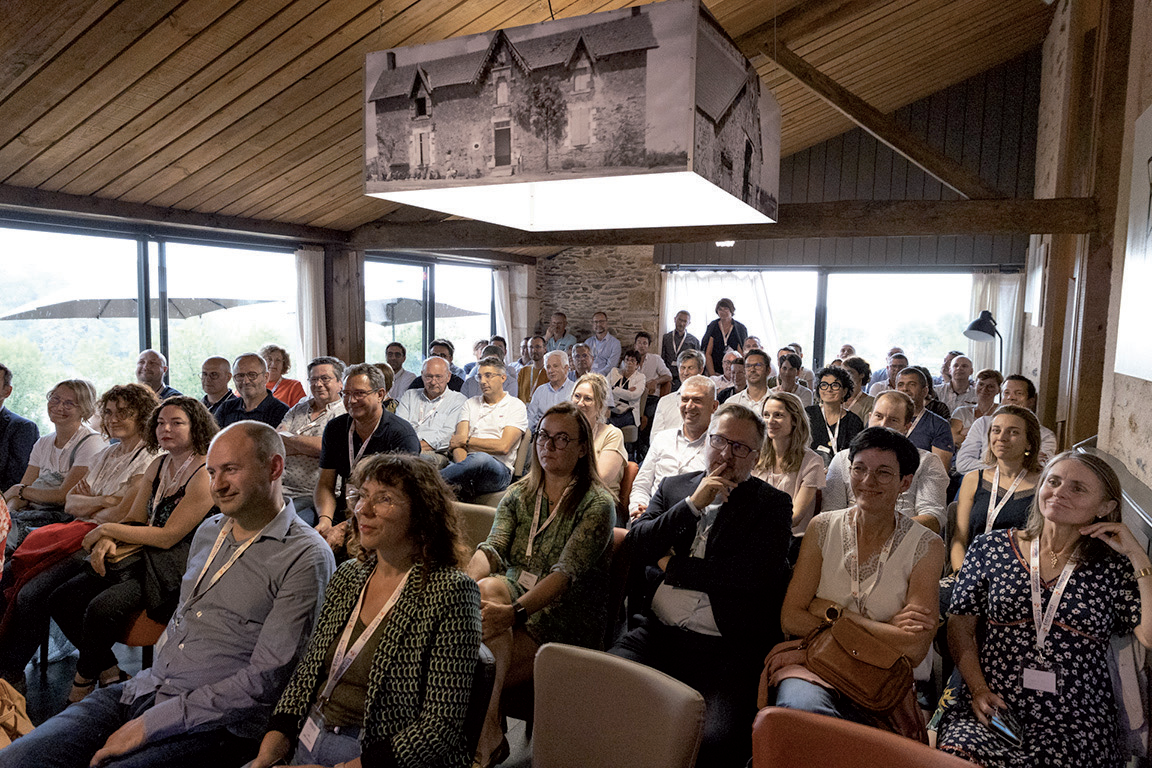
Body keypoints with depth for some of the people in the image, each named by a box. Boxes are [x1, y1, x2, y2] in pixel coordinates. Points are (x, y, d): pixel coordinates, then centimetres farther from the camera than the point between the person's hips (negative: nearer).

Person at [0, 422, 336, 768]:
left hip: (216, 724, -7)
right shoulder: (209, 530, 12)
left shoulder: (306, 558, -15)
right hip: (144, 689, 7)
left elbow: (266, 679, -17)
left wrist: (150, 725, -15)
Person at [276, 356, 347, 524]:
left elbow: (324, 447, -14)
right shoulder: (298, 409, 20)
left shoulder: (345, 414, 0)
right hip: (283, 488, 6)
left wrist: (287, 436, 1)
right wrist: (307, 446, -8)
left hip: (313, 496, -6)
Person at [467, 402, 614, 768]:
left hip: (564, 619, -5)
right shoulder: (518, 494, 12)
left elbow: (566, 571, -20)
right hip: (515, 594, 5)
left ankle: (487, 737, -5)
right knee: (486, 589, -31)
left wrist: (514, 611, -36)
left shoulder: (597, 504, -6)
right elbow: (492, 549, -4)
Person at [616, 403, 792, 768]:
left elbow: (752, 573, -9)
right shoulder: (674, 487, 16)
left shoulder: (773, 505, 6)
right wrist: (692, 504, -6)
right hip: (656, 632, 3)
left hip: (725, 649, -3)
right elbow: (636, 543, 4)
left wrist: (671, 565, -2)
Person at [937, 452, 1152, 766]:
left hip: (1076, 726, 1)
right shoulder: (991, 548, 7)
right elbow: (960, 627, 8)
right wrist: (979, 689, -5)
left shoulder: (1115, 569, 7)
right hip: (991, 710, 0)